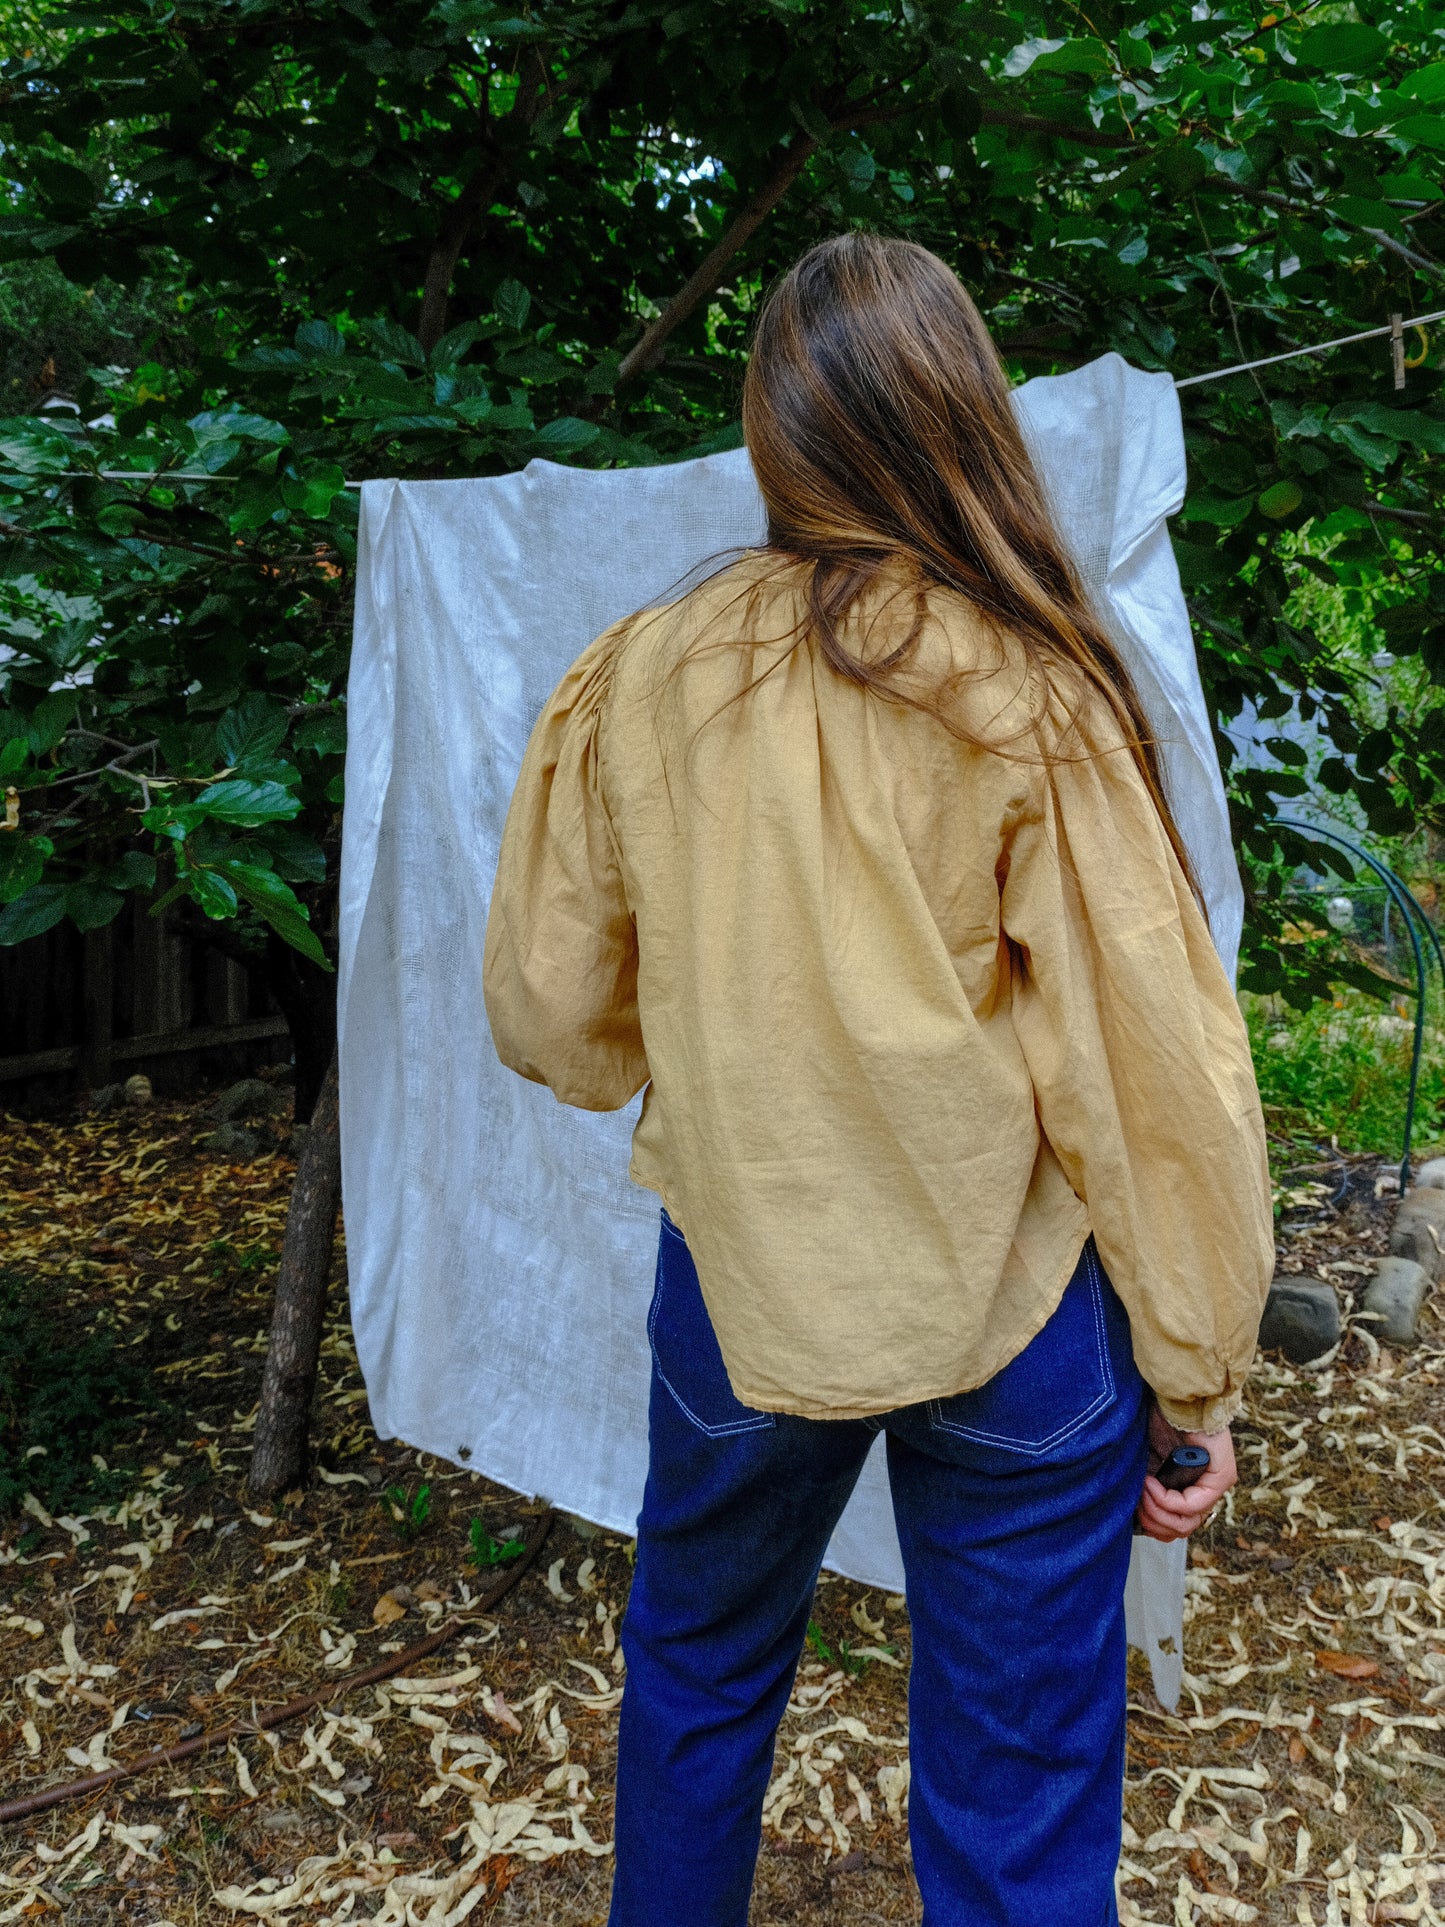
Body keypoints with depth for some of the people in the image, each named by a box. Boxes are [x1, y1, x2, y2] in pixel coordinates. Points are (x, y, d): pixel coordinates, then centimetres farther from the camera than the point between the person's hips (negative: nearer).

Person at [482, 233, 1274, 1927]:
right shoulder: (1032, 704, -15)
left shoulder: (640, 677, -7)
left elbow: (549, 1015, 1)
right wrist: (1195, 1370, -1)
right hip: (1010, 1311, -2)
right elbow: (1152, 1072, -14)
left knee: (695, 1665, 29)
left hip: (736, 1281, 3)